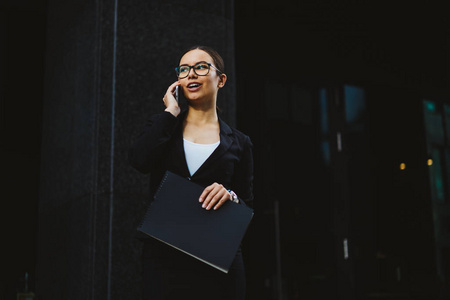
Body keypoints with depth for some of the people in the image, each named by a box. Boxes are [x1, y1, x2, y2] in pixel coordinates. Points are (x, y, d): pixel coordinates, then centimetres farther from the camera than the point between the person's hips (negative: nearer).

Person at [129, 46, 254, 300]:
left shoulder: (239, 144, 7)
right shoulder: (164, 126, 10)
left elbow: (248, 209, 7)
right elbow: (140, 160, -13)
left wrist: (230, 196, -15)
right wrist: (170, 113, -3)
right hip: (163, 257, 0)